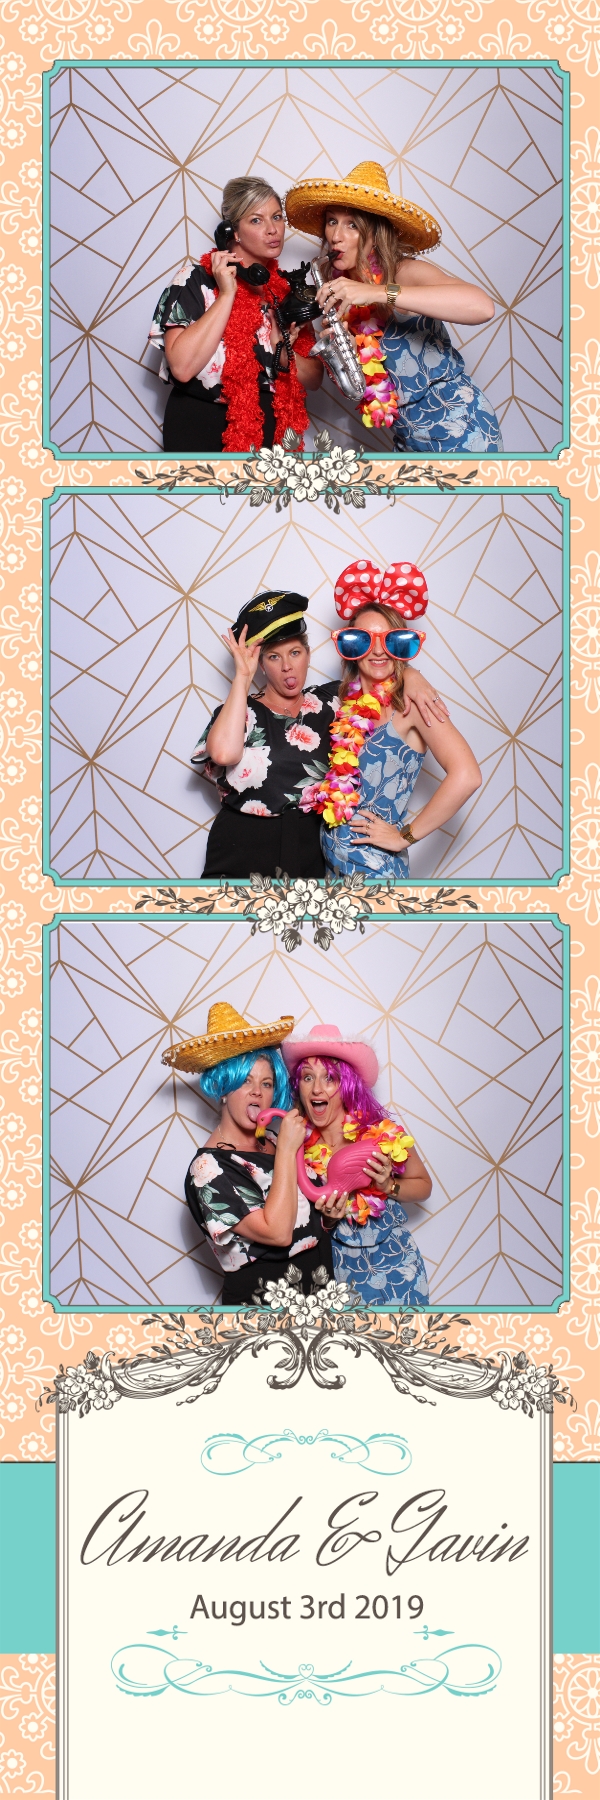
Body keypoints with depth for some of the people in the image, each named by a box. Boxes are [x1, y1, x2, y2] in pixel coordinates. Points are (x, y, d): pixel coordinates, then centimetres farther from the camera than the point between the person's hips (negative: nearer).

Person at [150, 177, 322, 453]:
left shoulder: (288, 290, 5)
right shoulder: (197, 281, -8)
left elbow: (314, 378, 6)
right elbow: (182, 367, -21)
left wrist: (282, 350, -13)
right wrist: (227, 295, -19)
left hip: (272, 437, 4)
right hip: (201, 436, -4)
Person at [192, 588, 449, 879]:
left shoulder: (327, 702, 9)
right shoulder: (239, 711, 0)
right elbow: (224, 752, -23)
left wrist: (411, 678, -5)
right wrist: (243, 676, -13)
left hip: (308, 854, 3)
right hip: (241, 854, -3)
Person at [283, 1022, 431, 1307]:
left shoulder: (385, 1133, -16)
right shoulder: (302, 1148, -10)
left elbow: (423, 1186, 1)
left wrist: (388, 1186, -18)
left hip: (395, 1264, -1)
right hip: (341, 1270, 1)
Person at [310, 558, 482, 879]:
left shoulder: (409, 703, -12)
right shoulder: (349, 702, 6)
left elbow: (466, 775, -25)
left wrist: (407, 836, -19)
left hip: (373, 866, -6)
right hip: (330, 861, 6)